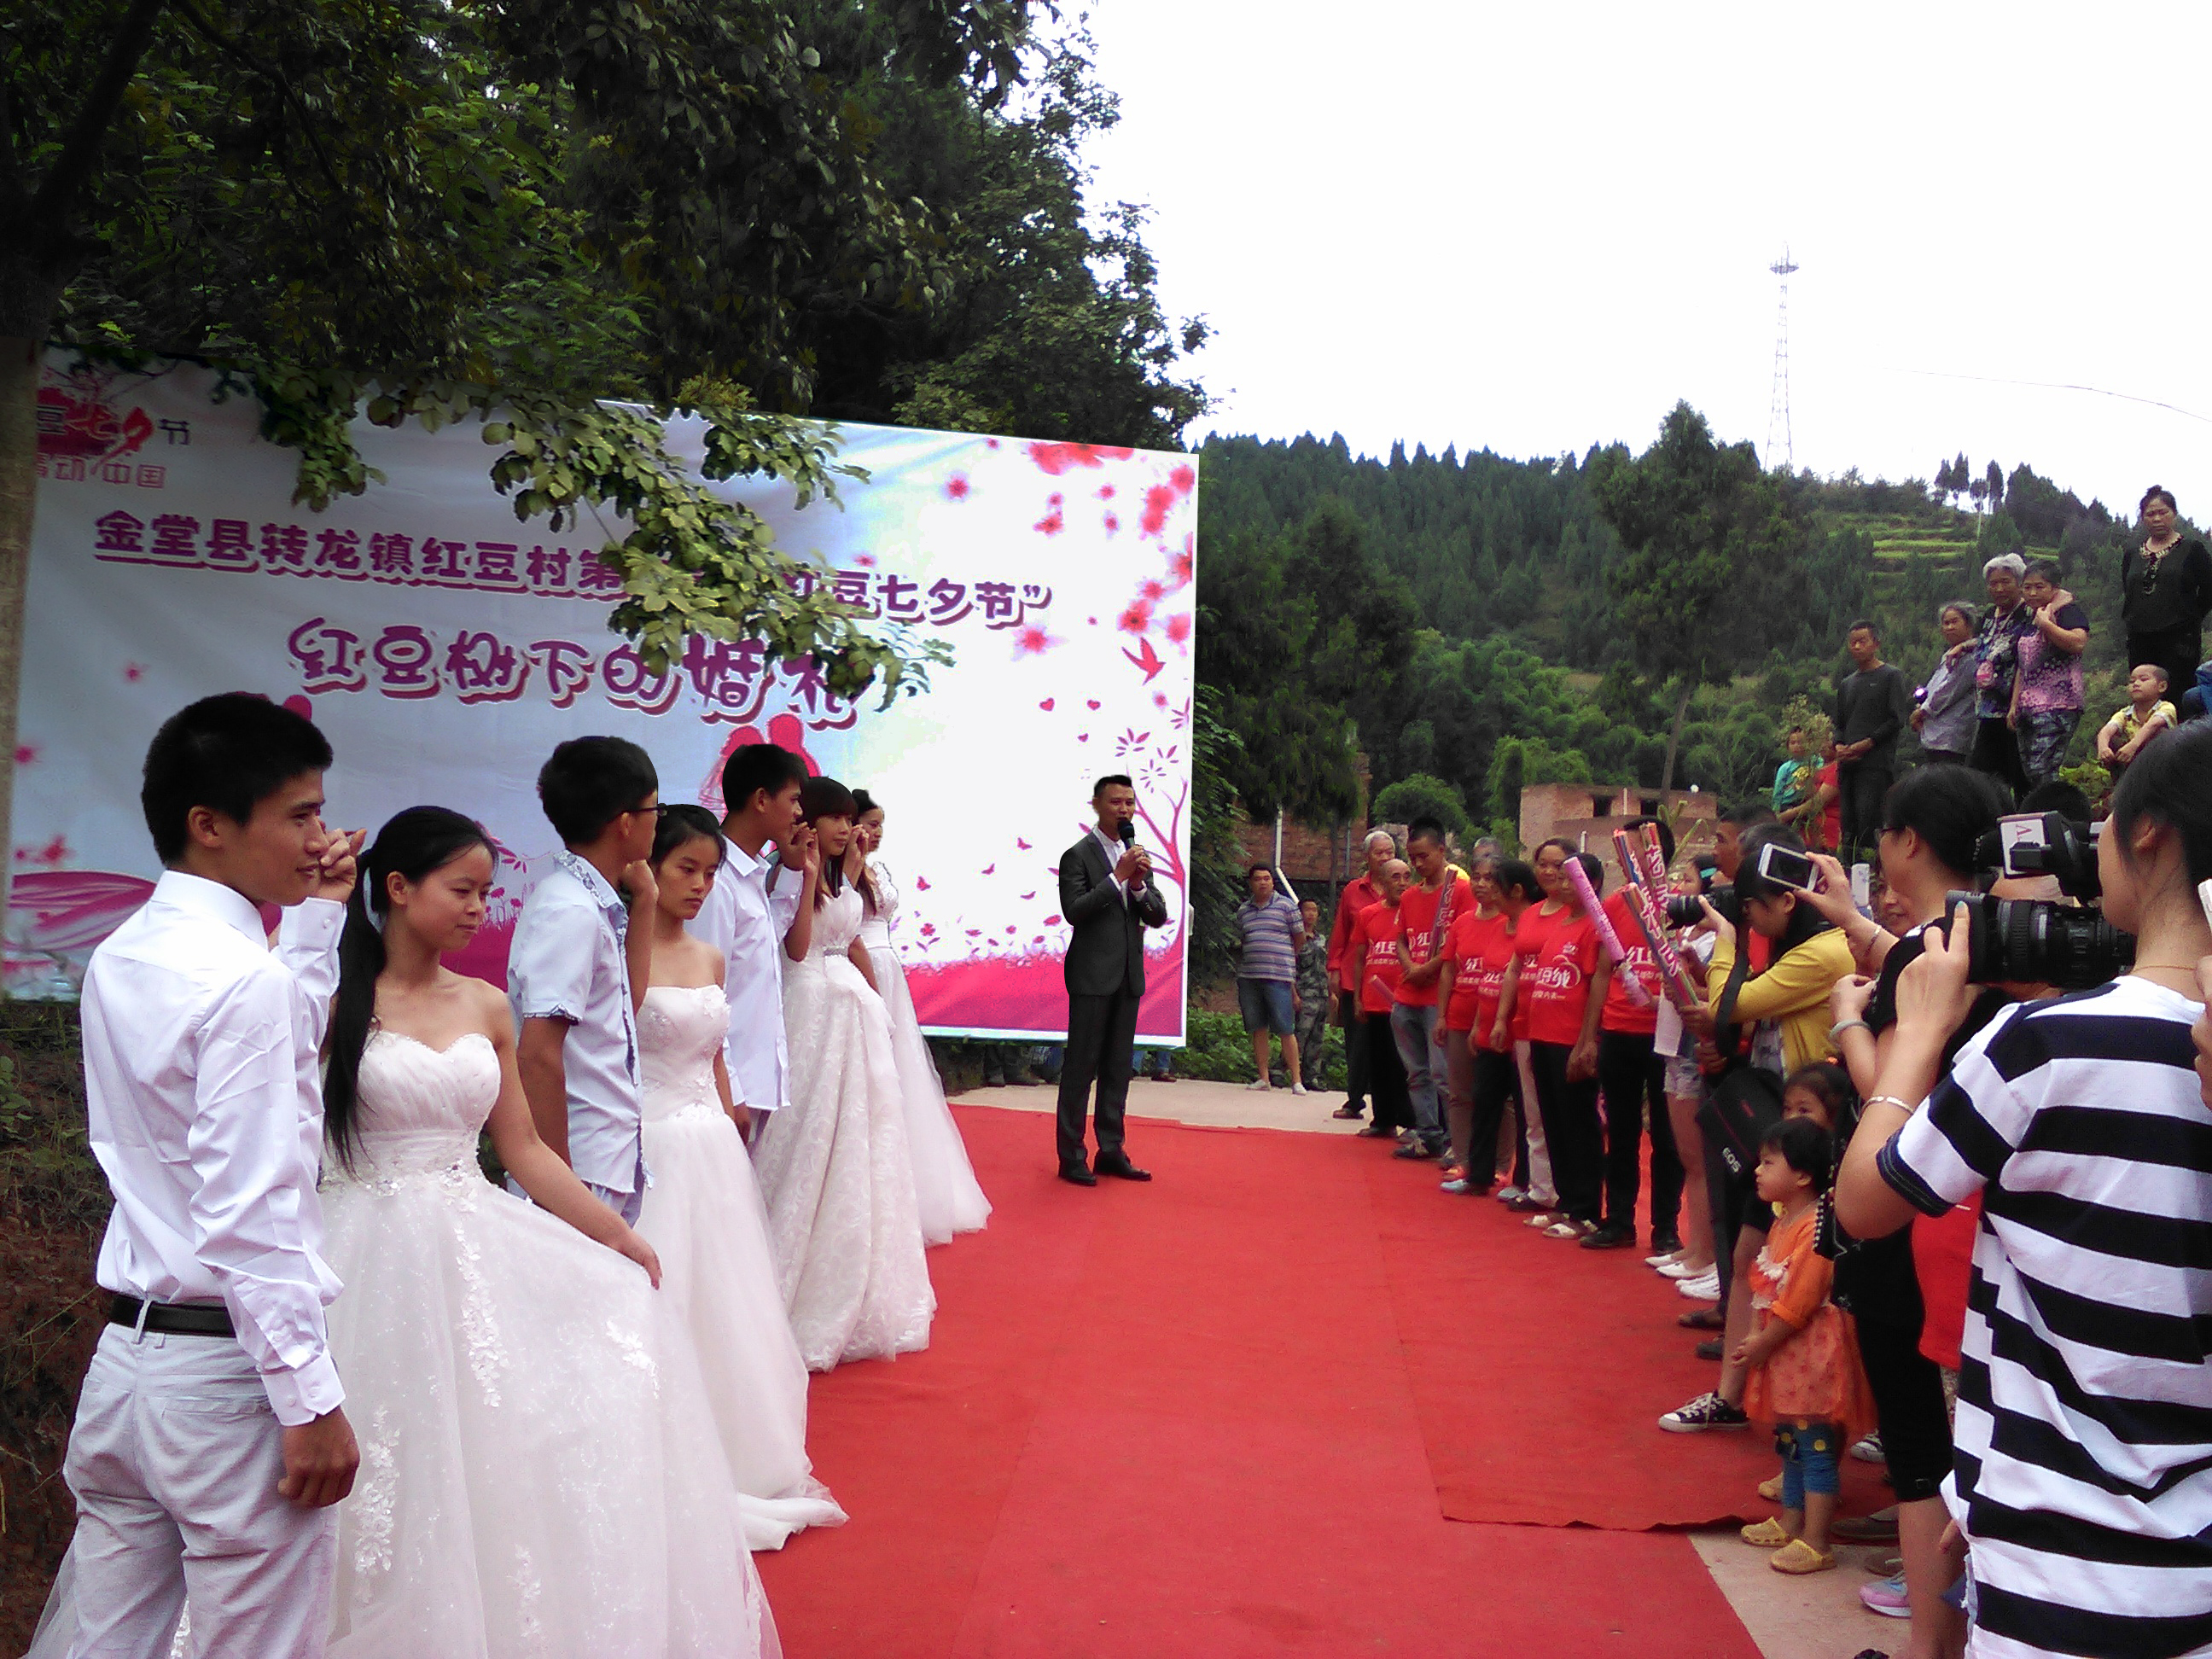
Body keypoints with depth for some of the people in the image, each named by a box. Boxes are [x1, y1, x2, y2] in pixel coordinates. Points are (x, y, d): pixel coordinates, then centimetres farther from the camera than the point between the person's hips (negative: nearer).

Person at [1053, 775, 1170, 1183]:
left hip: (1128, 977, 6)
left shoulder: (1138, 856, 13)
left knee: (1118, 1067, 11)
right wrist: (1117, 876, -19)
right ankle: (1071, 1156, 2)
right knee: (1081, 1066, -3)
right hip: (1092, 976, -6)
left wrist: (1139, 885, -11)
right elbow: (1074, 911, -17)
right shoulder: (1078, 855, -5)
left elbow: (1159, 917, 8)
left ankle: (1111, 1151, 18)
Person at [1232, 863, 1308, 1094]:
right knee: (1257, 1029, 5)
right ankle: (1262, 1078, 11)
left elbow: (1300, 938, 9)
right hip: (1248, 977, 4)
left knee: (1286, 1029, -6)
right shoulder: (1243, 910, 15)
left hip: (1278, 977, -4)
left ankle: (1296, 1080, -2)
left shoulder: (1286, 906, 4)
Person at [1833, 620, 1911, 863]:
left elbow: (1898, 719, -5)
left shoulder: (1892, 676, 4)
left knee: (1868, 822, -17)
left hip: (1876, 763, -6)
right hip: (1848, 764, 6)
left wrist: (1866, 743, -11)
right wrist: (1839, 746, 4)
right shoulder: (1847, 684, 23)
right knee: (1848, 828, 1)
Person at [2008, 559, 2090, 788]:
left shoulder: (2068, 611, -3)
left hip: (2057, 707, -8)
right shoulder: (2030, 618, 21)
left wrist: (2046, 623, -19)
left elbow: (2078, 642, -24)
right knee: (2029, 774, 6)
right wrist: (2014, 705, 17)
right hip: (2028, 708, 9)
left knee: (2042, 771, -18)